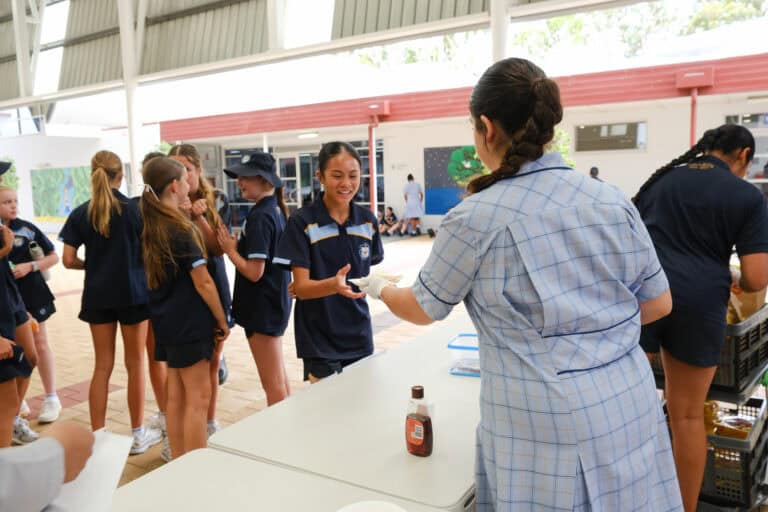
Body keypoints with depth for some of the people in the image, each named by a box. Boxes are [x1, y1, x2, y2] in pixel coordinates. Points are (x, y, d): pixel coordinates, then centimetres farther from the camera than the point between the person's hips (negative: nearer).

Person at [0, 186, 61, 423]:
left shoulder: (27, 228, -5)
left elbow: (53, 257, -2)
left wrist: (30, 266, -15)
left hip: (32, 295, -1)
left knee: (40, 345, 5)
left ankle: (51, 398, 13)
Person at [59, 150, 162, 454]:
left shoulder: (80, 213, -1)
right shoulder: (134, 209, -9)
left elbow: (68, 260, -2)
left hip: (97, 296, 3)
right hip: (133, 293, -3)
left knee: (102, 366, 11)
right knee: (135, 364, 8)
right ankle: (138, 434, 18)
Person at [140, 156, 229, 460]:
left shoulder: (151, 228, 7)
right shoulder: (182, 229, -17)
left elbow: (156, 275, 14)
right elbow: (203, 283, -16)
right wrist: (222, 321, -8)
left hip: (166, 321, 8)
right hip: (190, 322, -8)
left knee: (176, 396, 15)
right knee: (198, 397, 0)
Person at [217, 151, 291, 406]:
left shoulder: (259, 216, -20)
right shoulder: (276, 209, 7)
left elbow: (254, 271, -23)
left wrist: (230, 249, -10)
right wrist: (236, 244, 3)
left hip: (262, 307, -10)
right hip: (276, 302, 10)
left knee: (272, 383, 2)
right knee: (278, 376, 21)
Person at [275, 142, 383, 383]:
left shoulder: (367, 220, 1)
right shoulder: (302, 222, -12)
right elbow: (301, 287, -16)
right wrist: (334, 285, -32)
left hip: (359, 336, 4)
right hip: (319, 341, -4)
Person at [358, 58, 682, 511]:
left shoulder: (477, 218, -14)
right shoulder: (613, 200, -1)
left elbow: (424, 308, 0)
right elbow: (658, 303, 7)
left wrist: (379, 287, 20)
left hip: (545, 425, -4)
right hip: (631, 411, 5)